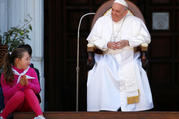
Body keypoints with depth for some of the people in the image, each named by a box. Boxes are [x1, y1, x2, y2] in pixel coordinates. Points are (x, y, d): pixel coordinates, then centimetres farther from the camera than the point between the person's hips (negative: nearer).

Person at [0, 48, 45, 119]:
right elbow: (7, 94, -14)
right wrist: (19, 85, -29)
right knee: (20, 94, -33)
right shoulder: (6, 75, -6)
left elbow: (37, 89, -6)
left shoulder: (31, 71, 2)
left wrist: (27, 84, -26)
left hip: (27, 105, 2)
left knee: (29, 91, -29)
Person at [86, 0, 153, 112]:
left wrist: (127, 42, -13)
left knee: (132, 71, -33)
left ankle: (131, 106, -28)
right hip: (106, 56, 1)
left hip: (127, 57, -1)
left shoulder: (135, 22, 7)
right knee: (101, 69, -32)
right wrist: (107, 44, -13)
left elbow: (146, 37, 1)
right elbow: (92, 39, 5)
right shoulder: (102, 21, 10)